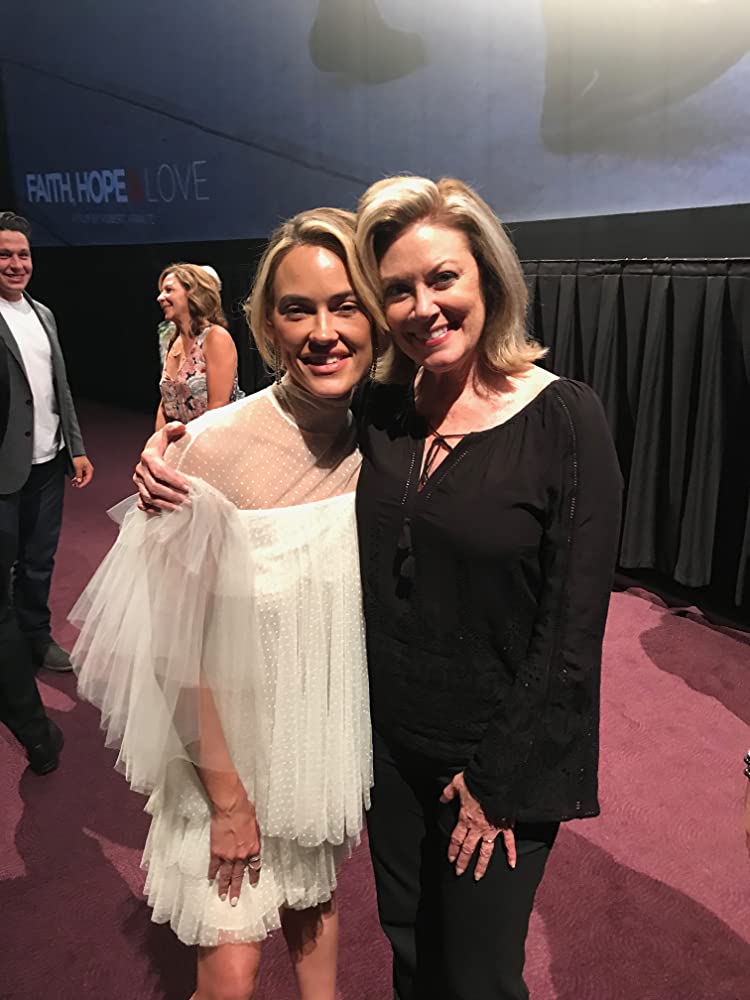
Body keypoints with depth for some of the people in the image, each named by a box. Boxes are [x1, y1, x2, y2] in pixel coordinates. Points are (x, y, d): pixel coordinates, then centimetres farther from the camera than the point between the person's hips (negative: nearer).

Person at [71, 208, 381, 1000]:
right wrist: (228, 798, -11)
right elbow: (177, 649, -18)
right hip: (225, 749, -4)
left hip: (329, 739, 4)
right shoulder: (213, 452, -25)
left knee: (314, 898, 27)